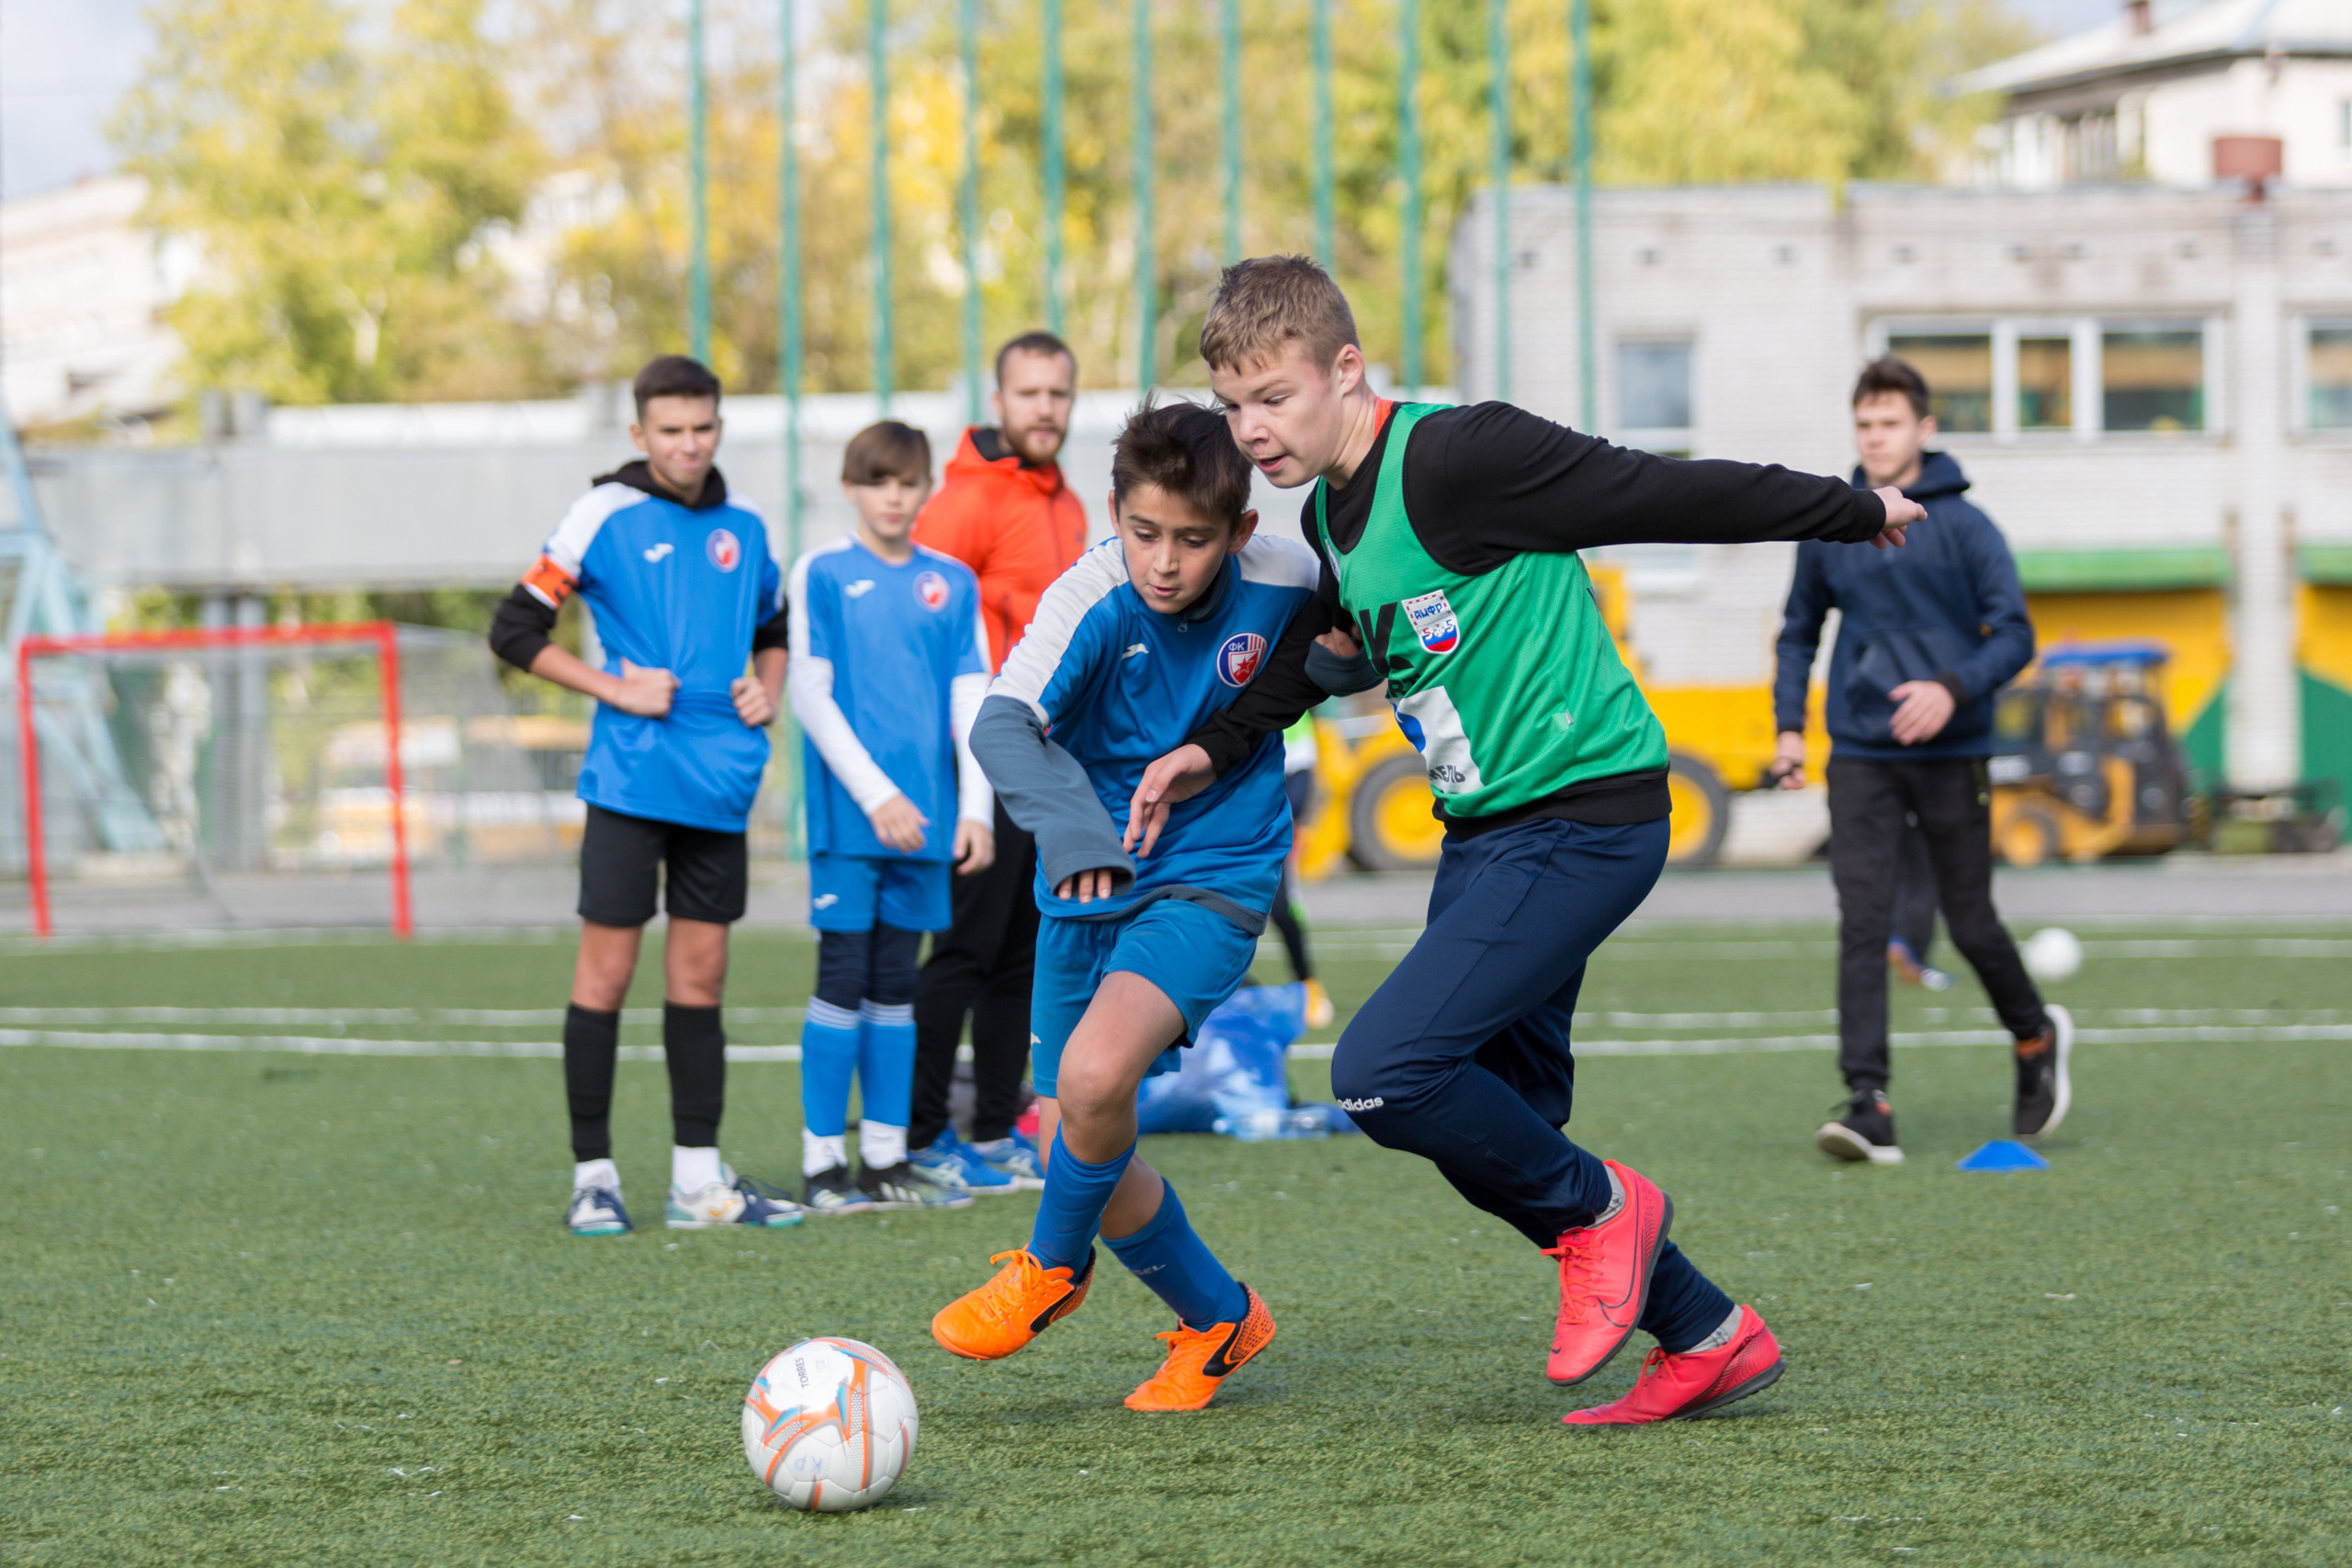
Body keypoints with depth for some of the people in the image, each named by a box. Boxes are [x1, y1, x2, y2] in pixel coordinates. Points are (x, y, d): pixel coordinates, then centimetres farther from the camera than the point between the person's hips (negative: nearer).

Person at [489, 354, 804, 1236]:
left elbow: (772, 627, 28)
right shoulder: (607, 516, -3)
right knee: (607, 969, -3)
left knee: (701, 973, 8)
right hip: (631, 780, -5)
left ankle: (699, 1180, 12)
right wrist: (616, 690, -10)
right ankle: (593, 1177, 3)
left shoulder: (743, 529, 12)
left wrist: (766, 689, 8)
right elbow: (515, 630, -3)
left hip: (720, 787, 5)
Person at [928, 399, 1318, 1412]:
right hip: (1091, 880, 2)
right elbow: (1002, 726, -35)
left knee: (1093, 1075, -27)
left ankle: (1053, 1268, 1)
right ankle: (1220, 1320, 30)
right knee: (1076, 1146, 6)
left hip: (1213, 880, -2)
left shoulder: (1282, 582, -13)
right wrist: (1070, 831, -50)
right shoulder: (1092, 600, -19)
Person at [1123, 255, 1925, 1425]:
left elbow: (1660, 495, -12)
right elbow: (1325, 647, 30)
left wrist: (1852, 514, -4)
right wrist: (1214, 748, 18)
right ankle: (1709, 1338, 20)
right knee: (1491, 1131, 9)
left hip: (1587, 818, -10)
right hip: (1486, 835, 10)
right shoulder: (1330, 515, 10)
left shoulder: (1455, 459, -19)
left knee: (1385, 1071, -21)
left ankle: (1597, 1209, 3)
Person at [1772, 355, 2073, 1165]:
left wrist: (1955, 688, -22)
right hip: (1860, 757, 2)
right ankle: (1869, 1104, -14)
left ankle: (2037, 1039, 35)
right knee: (1862, 926, -10)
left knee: (1972, 924, 6)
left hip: (1950, 756, -2)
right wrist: (1789, 724, 8)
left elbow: (2014, 634, -6)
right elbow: (1799, 633, 19)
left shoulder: (1964, 527, -3)